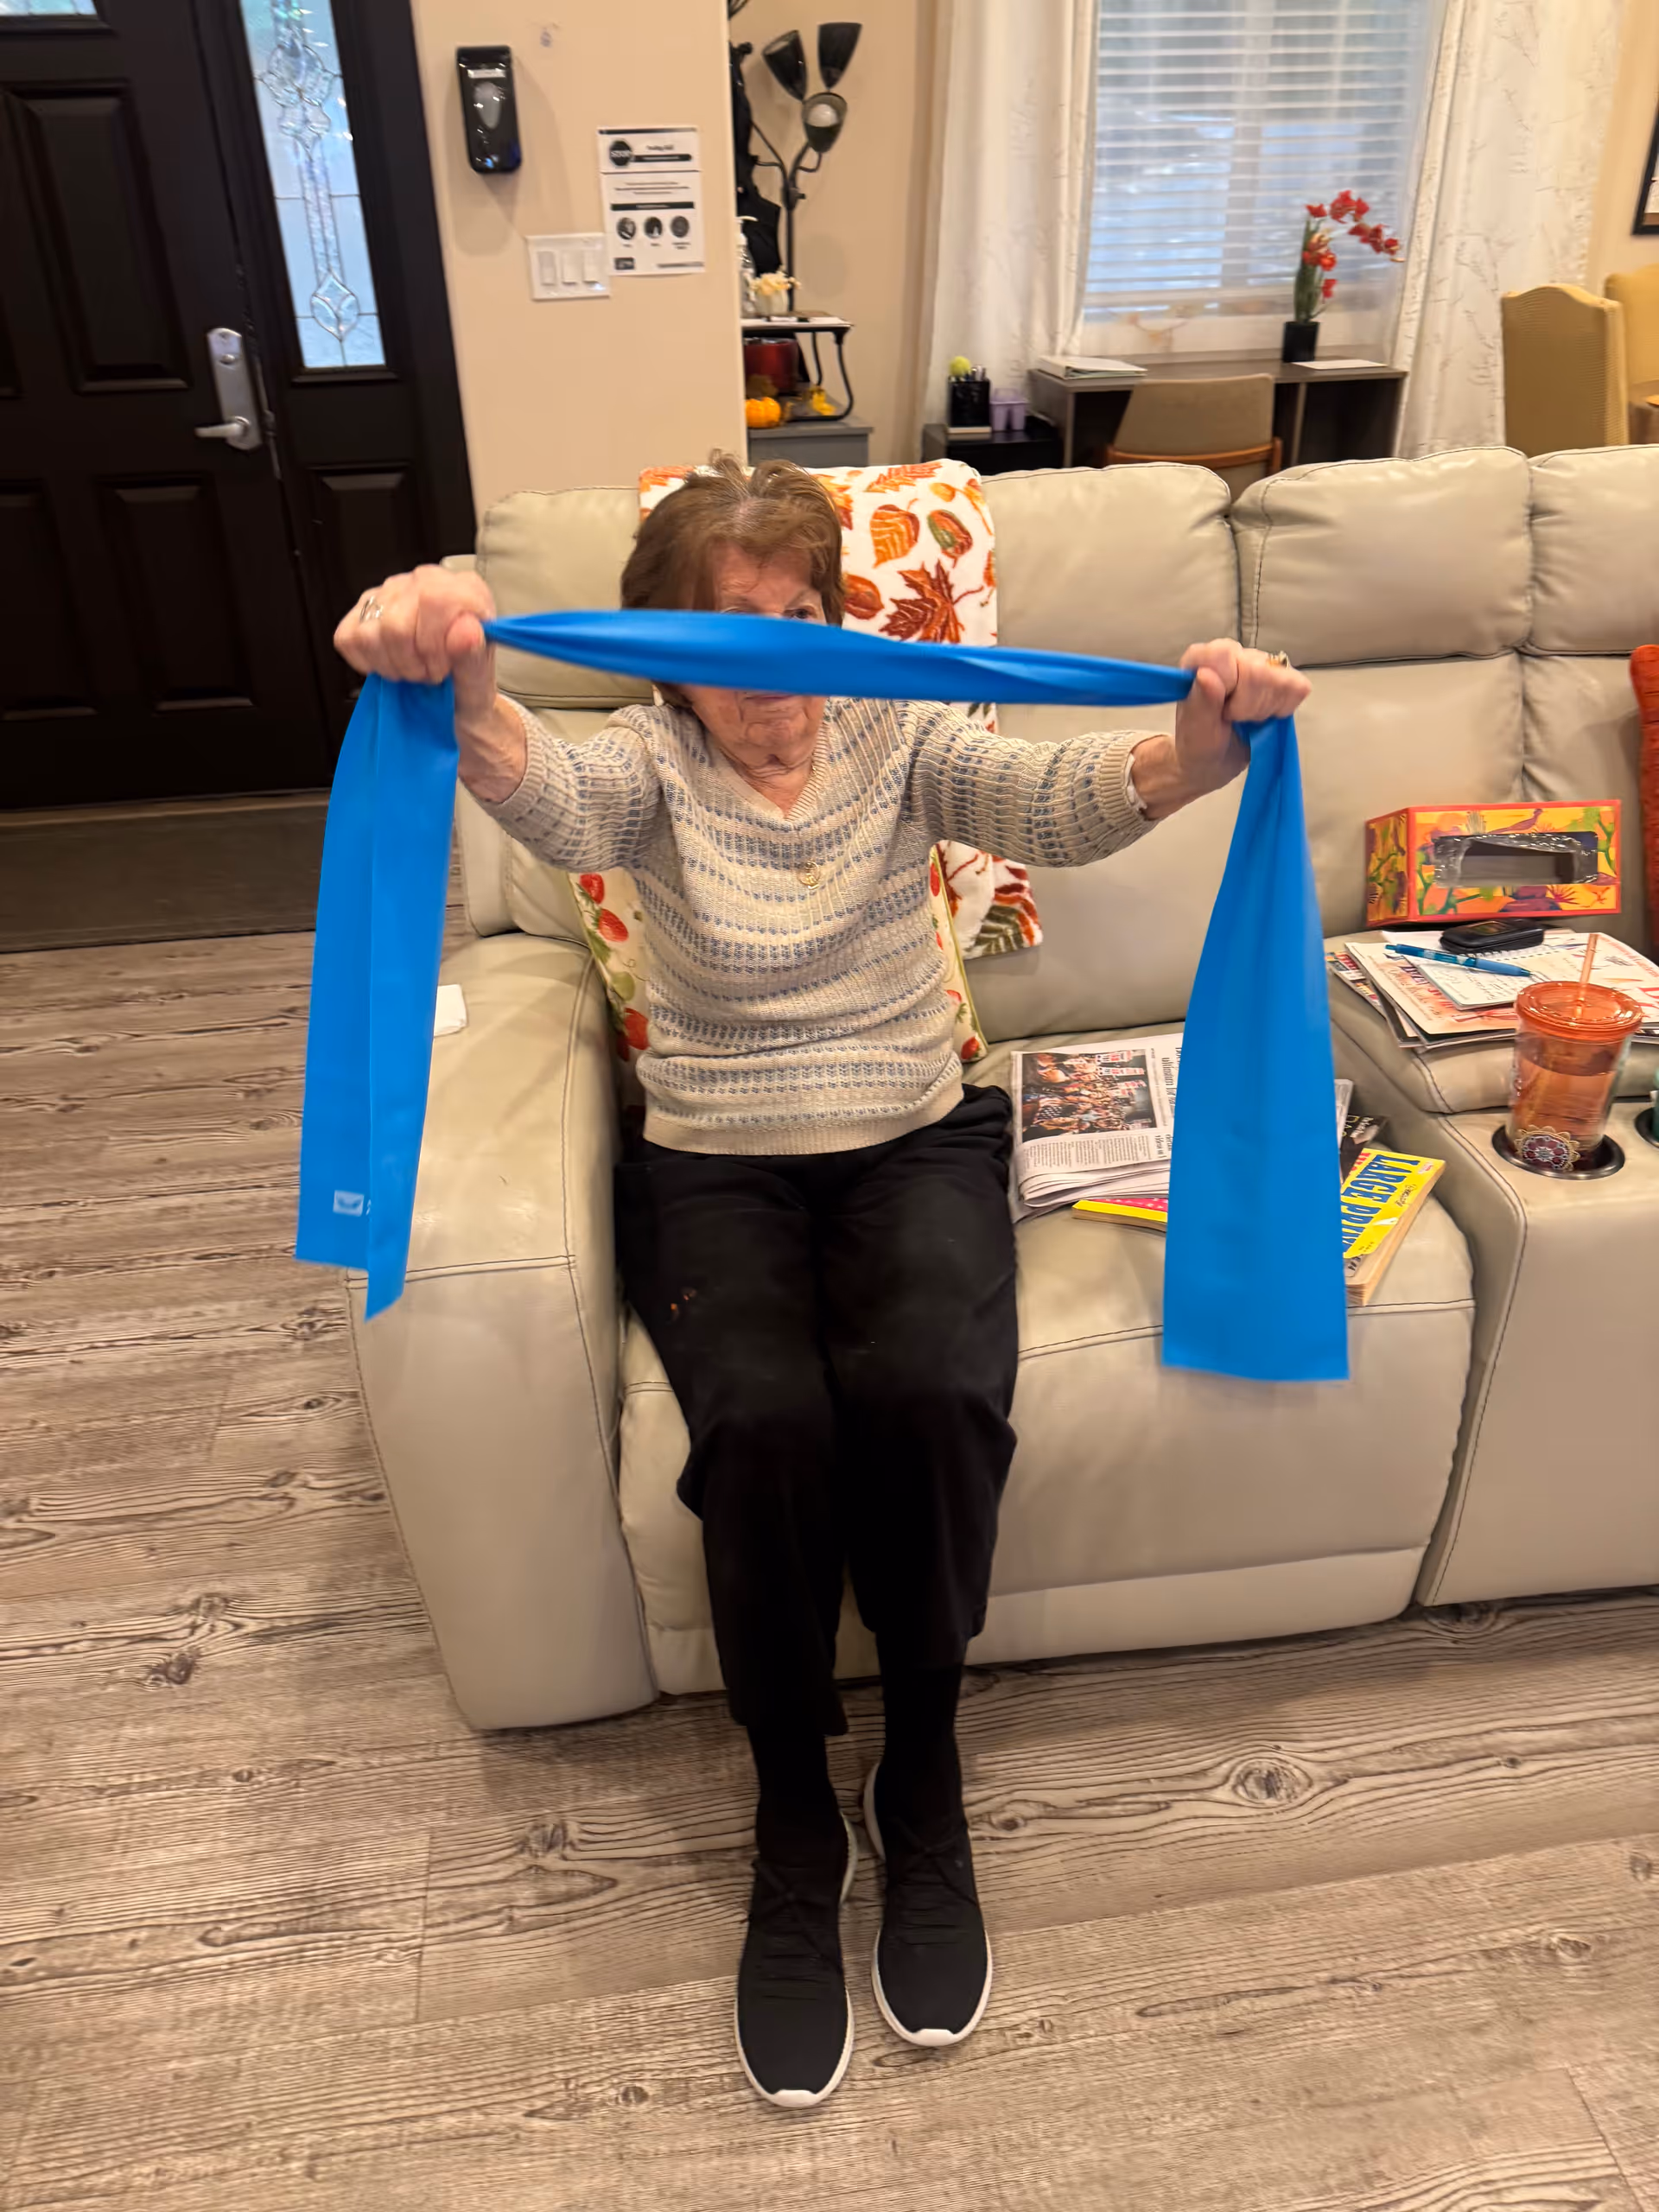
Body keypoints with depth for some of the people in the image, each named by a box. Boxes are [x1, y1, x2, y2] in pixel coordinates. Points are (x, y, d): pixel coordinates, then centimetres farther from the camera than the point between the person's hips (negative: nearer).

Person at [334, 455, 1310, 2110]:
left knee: (930, 1390, -31)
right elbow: (552, 805, -22)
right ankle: (794, 1825, -4)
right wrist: (458, 685, -46)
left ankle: (922, 1782, -2)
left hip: (916, 1143, 1)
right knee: (766, 1420, -30)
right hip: (714, 1167, 0)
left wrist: (1198, 745, -38)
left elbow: (1060, 804, -15)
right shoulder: (650, 759, 2)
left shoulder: (895, 741, 4)